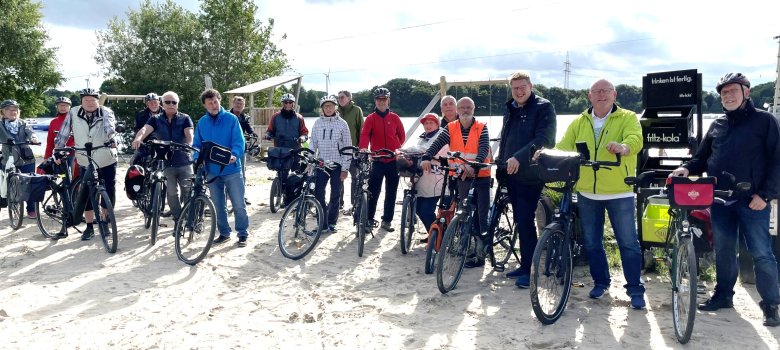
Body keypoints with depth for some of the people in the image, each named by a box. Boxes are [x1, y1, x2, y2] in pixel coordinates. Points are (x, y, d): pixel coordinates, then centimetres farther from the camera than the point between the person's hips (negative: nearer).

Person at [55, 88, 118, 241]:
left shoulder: (106, 112, -8)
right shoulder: (74, 113, -4)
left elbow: (110, 127, -27)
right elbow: (63, 134, 1)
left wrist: (111, 138, -46)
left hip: (107, 162, -1)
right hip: (85, 163, 1)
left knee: (108, 192, 4)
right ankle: (89, 227, 14)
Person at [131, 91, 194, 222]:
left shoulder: (185, 118, 4)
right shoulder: (156, 120, 6)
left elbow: (189, 134, -12)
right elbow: (145, 129, -13)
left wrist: (188, 145, -34)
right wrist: (138, 138, -36)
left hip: (184, 162, -1)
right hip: (166, 162, 2)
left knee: (188, 192, 0)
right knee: (172, 194, 6)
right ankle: (178, 220, 16)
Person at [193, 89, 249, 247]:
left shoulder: (231, 118, -6)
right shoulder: (201, 123, 6)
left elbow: (239, 141, -12)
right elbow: (197, 145, 8)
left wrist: (234, 155, -31)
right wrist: (198, 159, -12)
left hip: (231, 169, -4)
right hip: (212, 170, 4)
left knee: (239, 204, 1)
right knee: (218, 205, 12)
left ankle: (243, 234, 12)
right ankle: (224, 233, 26)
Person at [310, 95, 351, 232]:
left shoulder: (342, 123, -3)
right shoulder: (318, 123, 4)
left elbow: (347, 147, -3)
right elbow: (313, 144, 8)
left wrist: (345, 168, -7)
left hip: (337, 164, -1)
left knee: (335, 195, 6)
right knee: (318, 194, -5)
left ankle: (331, 222, 21)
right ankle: (323, 224, 2)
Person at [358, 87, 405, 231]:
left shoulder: (394, 118, 6)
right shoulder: (370, 118, 0)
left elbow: (401, 135, 15)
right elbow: (364, 134, -15)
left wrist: (397, 148, 2)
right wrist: (363, 148, -33)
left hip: (394, 160, 2)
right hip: (378, 160, -2)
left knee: (391, 192, 7)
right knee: (373, 191, -1)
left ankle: (387, 220, 17)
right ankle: (369, 219, 11)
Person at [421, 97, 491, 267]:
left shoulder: (482, 128, -4)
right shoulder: (451, 128, 2)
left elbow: (484, 149, -19)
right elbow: (437, 144, -13)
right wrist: (426, 158, -33)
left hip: (480, 176, -3)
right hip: (461, 177, 3)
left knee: (482, 216, -3)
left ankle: (483, 251, 7)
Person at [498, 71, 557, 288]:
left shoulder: (543, 108, -6)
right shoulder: (510, 110, 16)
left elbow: (543, 139, -19)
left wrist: (519, 157, -29)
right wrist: (501, 163, 18)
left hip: (531, 174, -7)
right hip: (511, 173, 7)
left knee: (525, 221, -9)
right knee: (519, 220, 11)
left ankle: (529, 269, -2)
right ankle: (525, 264, 20)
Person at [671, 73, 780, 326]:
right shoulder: (717, 125, 14)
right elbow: (702, 157, 18)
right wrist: (687, 168, -4)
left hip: (752, 200, -5)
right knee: (723, 251, 13)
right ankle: (723, 295, 26)